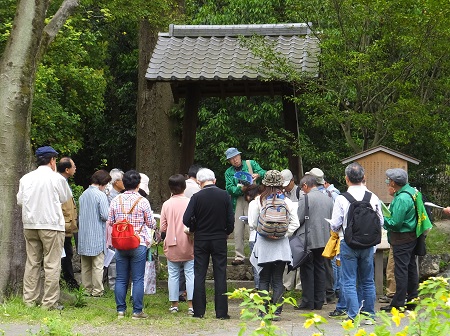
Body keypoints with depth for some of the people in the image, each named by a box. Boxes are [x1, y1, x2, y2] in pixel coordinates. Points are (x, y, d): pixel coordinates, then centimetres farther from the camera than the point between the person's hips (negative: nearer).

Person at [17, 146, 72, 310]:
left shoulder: (26, 178, 2)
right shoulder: (56, 178, -9)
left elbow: (20, 200, 9)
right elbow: (66, 197, 4)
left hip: (30, 224, 5)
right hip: (51, 224, -5)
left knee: (32, 262, 12)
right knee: (52, 264, 0)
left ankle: (30, 299, 15)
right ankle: (49, 302, -1)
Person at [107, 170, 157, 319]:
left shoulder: (115, 201, 1)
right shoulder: (142, 201, -8)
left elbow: (110, 222, 7)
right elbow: (151, 223, -2)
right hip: (139, 244, -3)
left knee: (121, 279, 9)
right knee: (138, 279, 1)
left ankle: (120, 310, 11)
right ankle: (137, 311, 2)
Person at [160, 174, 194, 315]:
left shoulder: (166, 204, -1)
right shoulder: (189, 202, -7)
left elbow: (163, 228, 1)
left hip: (172, 245, 2)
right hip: (188, 245, -1)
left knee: (173, 275, 8)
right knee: (190, 274, 2)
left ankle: (174, 304, 10)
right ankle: (191, 304, -2)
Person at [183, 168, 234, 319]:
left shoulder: (197, 197, -9)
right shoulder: (224, 195, -4)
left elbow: (186, 220, -12)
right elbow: (231, 219, -2)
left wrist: (194, 229, 8)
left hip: (201, 240, -1)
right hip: (219, 239, 1)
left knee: (199, 276, 6)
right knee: (220, 275, 4)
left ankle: (198, 311, 5)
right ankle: (221, 311, 3)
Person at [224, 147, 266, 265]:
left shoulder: (251, 164, 10)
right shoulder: (228, 172, 15)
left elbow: (263, 173, 1)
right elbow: (229, 188, 0)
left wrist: (258, 175, -22)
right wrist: (240, 188, -18)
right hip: (237, 201, 3)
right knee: (238, 230, 1)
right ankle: (239, 256, 6)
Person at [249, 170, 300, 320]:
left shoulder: (259, 201, -6)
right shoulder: (287, 201, -2)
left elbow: (252, 223, -5)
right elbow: (295, 223, -5)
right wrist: (284, 233, 3)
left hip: (263, 245, -1)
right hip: (281, 245, 1)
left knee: (264, 280, 8)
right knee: (278, 281, 6)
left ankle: (264, 311, 6)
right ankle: (276, 311, 3)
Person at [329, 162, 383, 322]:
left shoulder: (342, 199, -13)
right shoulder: (373, 198, -4)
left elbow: (335, 225, -11)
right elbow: (380, 222, 5)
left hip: (348, 244, -3)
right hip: (368, 244, 4)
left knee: (349, 282, 3)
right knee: (367, 281, 15)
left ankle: (354, 316, -3)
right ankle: (369, 315, 20)